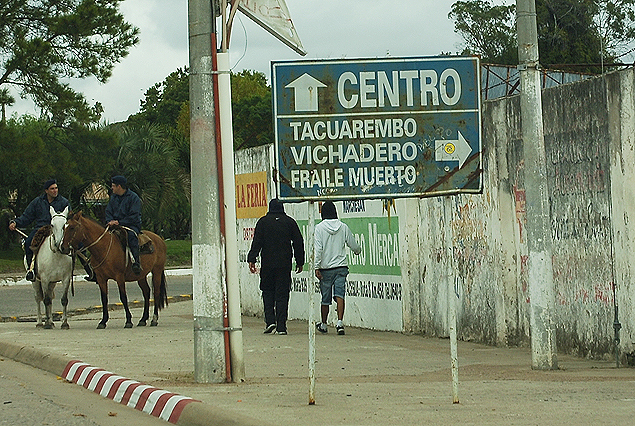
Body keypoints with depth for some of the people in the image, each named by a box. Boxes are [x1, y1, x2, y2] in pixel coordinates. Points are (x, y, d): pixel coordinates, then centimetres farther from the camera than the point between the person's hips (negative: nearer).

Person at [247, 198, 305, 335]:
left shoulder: (263, 221, 3)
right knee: (282, 294, 2)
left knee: (268, 292, 12)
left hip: (267, 263, -1)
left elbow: (257, 242, -6)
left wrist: (252, 260, -9)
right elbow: (298, 243, 7)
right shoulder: (290, 222, 7)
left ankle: (270, 320, -3)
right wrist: (300, 262, 14)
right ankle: (281, 326, -3)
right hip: (284, 264, 1)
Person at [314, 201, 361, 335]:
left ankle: (323, 324, 25)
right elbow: (354, 245, 11)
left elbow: (318, 249, -11)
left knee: (325, 298, 10)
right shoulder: (343, 227, 2)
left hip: (326, 268, -1)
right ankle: (340, 321, -24)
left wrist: (317, 267, -10)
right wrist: (358, 251, 34)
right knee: (339, 294, -7)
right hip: (341, 266, 1)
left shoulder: (319, 228, -5)